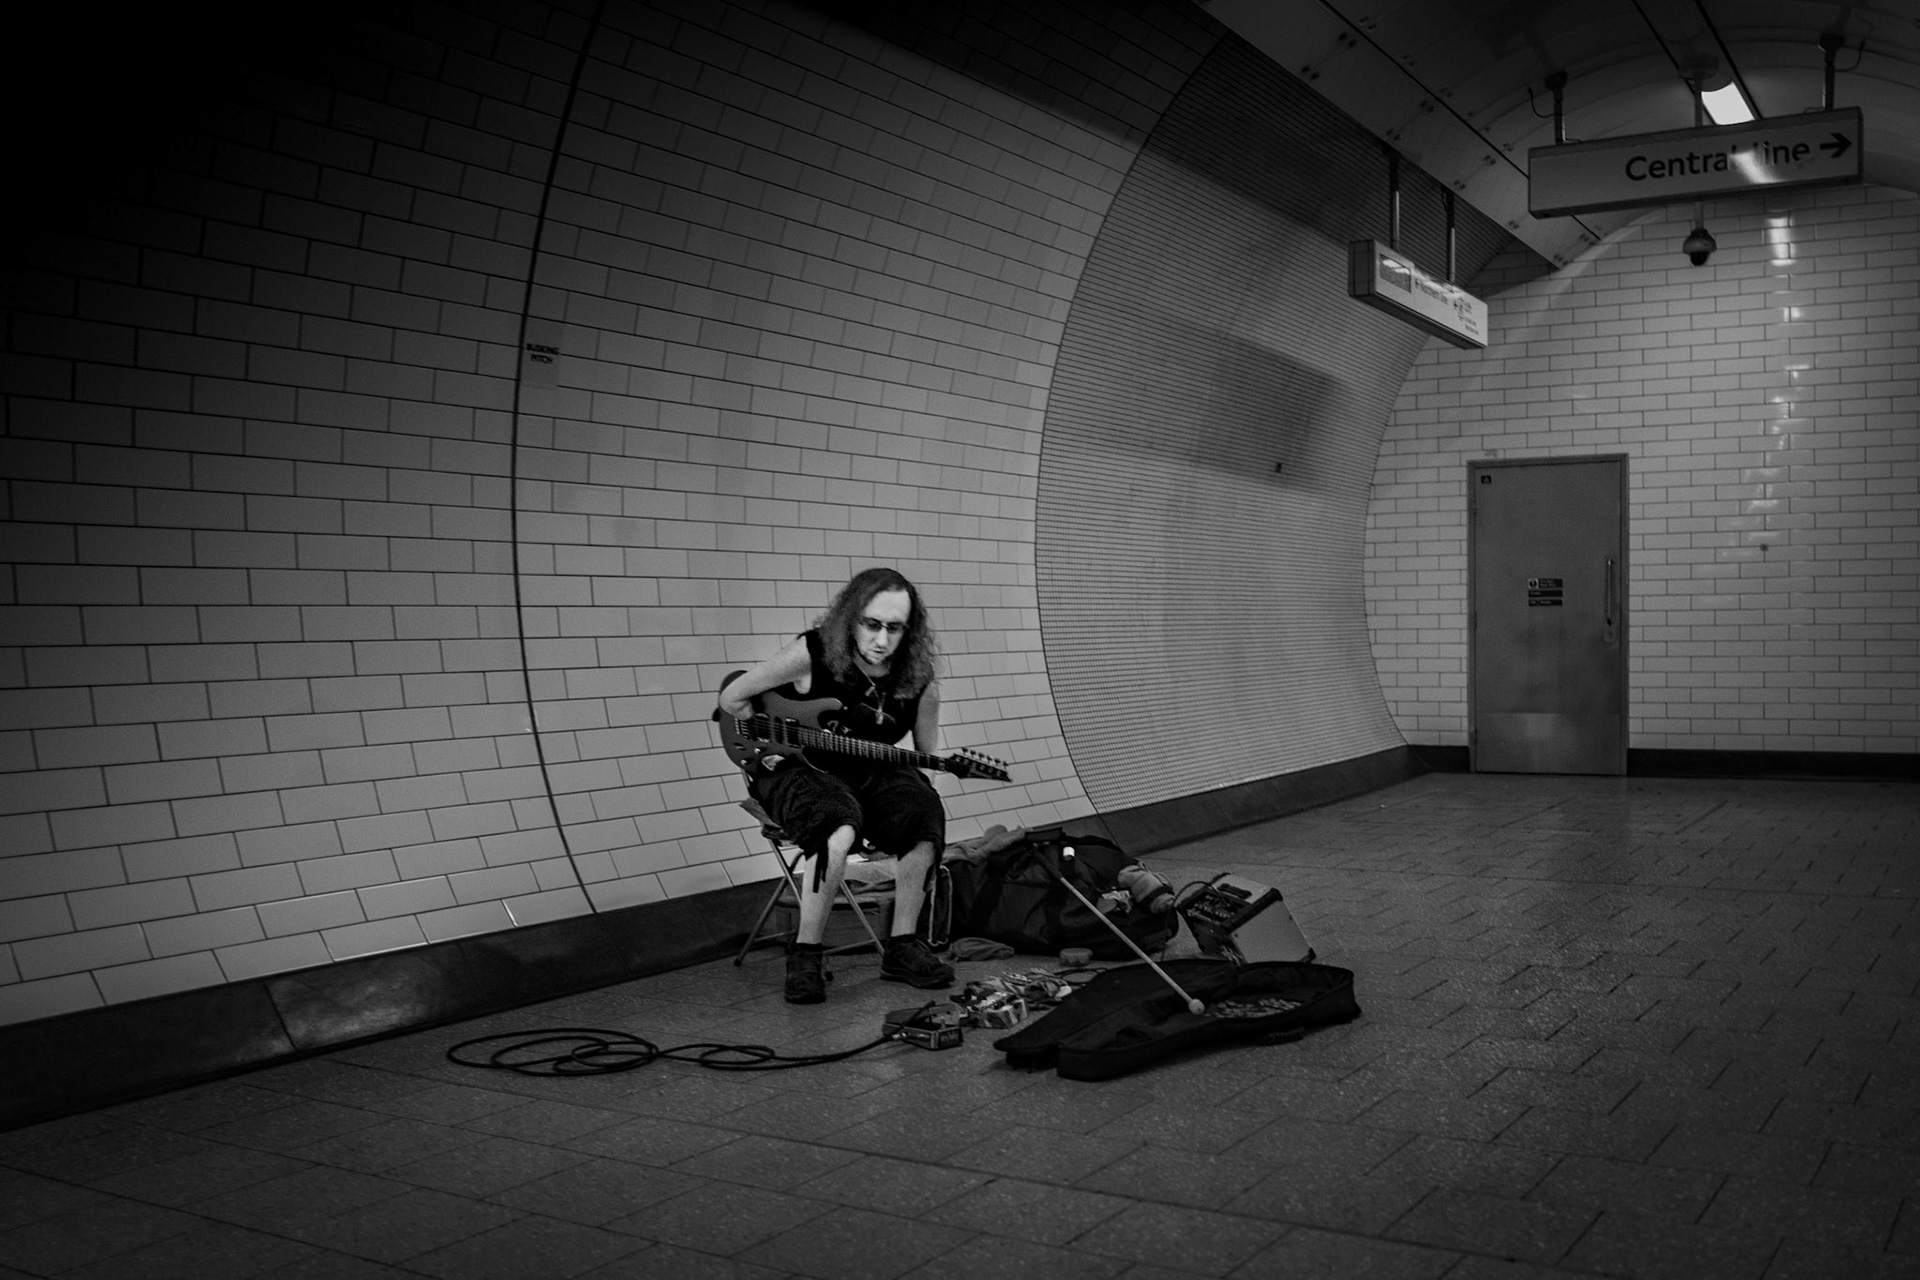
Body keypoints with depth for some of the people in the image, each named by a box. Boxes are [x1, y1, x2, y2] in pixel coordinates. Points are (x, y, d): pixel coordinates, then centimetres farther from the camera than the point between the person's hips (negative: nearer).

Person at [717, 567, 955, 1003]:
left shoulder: (919, 682, -7)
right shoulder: (811, 654, -18)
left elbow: (928, 754, 8)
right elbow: (731, 698, -7)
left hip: (869, 771, 4)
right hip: (796, 768, -4)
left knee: (924, 817, -26)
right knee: (840, 832, -36)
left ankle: (902, 948, -8)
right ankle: (805, 955, -18)